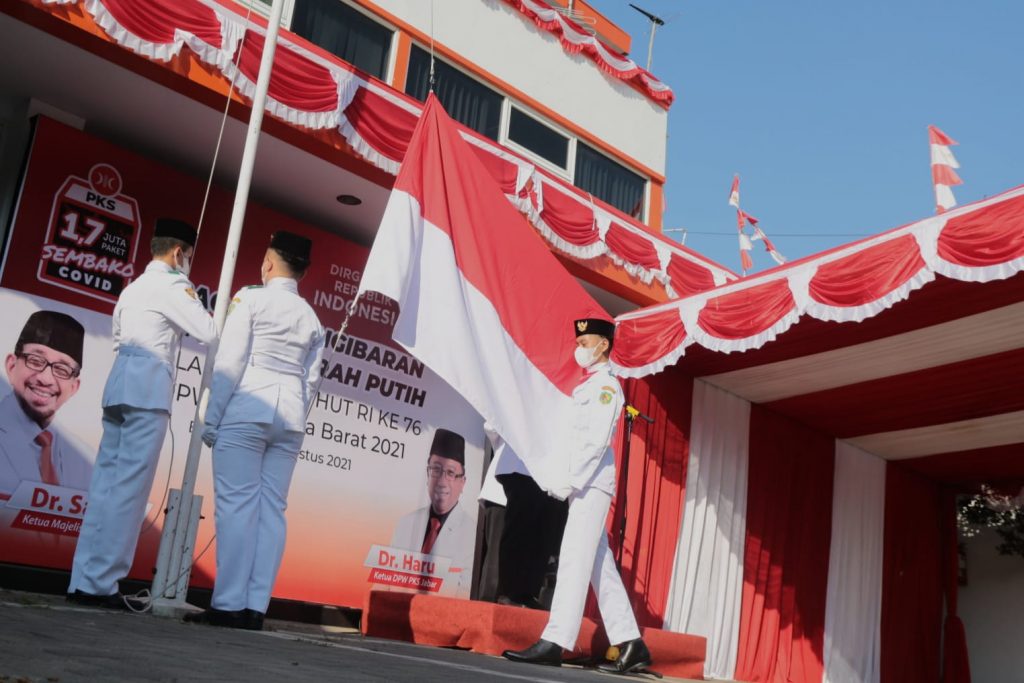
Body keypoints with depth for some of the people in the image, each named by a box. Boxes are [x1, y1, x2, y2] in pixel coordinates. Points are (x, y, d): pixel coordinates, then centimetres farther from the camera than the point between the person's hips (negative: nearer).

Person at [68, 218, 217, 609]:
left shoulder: (134, 288, 23)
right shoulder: (171, 286, -3)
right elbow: (209, 334, -7)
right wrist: (192, 298, 8)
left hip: (121, 384, 9)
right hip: (148, 389, -9)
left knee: (106, 483, 6)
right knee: (129, 487, -8)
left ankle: (83, 580, 7)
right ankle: (101, 583, -9)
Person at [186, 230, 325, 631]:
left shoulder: (251, 299, 1)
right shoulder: (311, 317, 15)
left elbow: (229, 362, -6)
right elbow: (311, 380, 11)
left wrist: (212, 419, -4)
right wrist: (294, 420, 16)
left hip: (247, 409, -4)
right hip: (290, 416, 5)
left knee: (236, 505, -5)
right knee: (272, 509, 3)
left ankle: (228, 605, -6)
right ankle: (255, 608, 2)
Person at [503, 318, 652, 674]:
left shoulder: (606, 385, -6)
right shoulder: (588, 385, 22)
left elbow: (597, 440, -17)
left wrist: (571, 480, -20)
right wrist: (566, 479, 11)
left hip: (591, 484, -10)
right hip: (583, 484, 10)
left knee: (575, 559, -12)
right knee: (600, 566, 8)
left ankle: (555, 642, -14)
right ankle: (630, 644, 11)